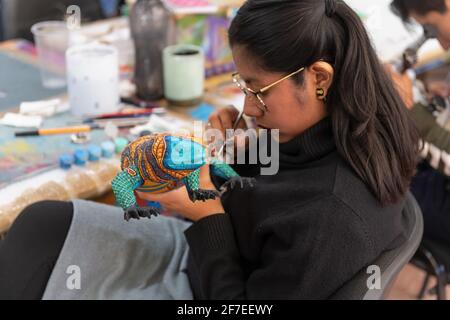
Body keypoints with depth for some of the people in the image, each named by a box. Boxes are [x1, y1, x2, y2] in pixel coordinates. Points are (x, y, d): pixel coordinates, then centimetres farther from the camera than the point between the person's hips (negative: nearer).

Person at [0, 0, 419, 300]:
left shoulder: (336, 219, -36)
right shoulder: (349, 132, -10)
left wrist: (207, 216, -25)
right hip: (203, 252, 8)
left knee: (42, 237, -5)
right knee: (44, 224, 3)